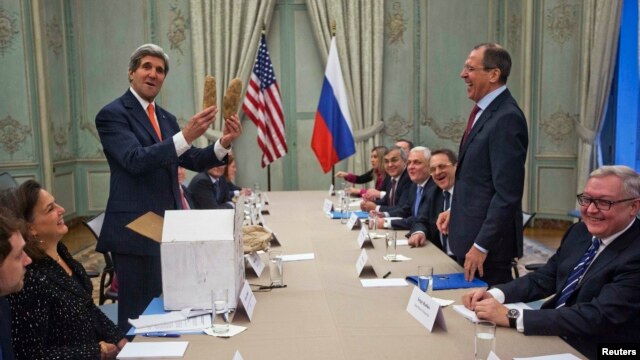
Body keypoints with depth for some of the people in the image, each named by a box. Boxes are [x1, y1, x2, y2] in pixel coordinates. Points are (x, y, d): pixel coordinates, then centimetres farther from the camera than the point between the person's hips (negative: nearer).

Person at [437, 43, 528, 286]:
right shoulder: (484, 111, 10)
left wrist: (481, 246, -21)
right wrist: (456, 210, 12)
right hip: (468, 237, 9)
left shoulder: (506, 118, -20)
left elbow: (507, 193, -22)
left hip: (488, 243, -9)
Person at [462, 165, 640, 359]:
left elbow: (598, 317, -28)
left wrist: (512, 317, -31)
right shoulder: (579, 232, 2)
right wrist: (494, 294, -13)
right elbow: (544, 278, 5)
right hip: (552, 334, 6)